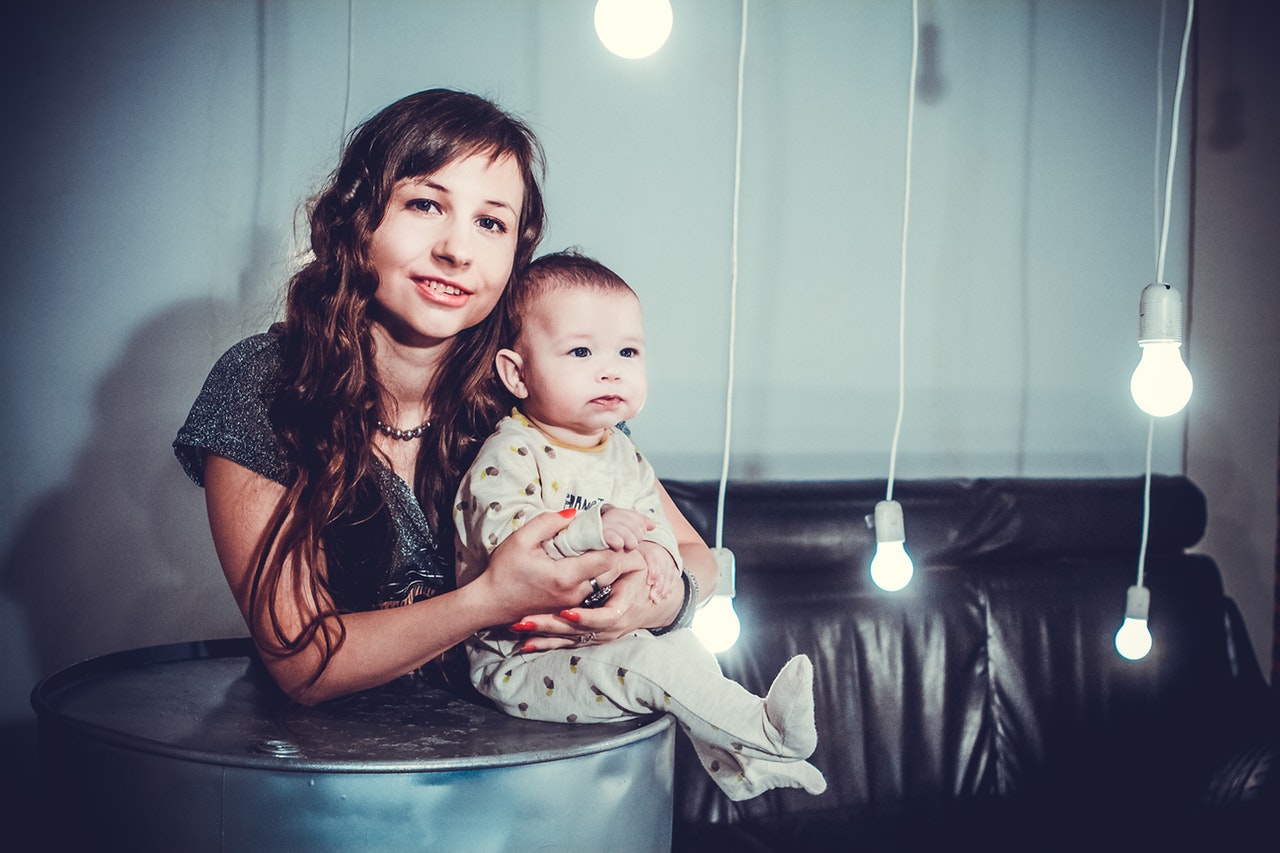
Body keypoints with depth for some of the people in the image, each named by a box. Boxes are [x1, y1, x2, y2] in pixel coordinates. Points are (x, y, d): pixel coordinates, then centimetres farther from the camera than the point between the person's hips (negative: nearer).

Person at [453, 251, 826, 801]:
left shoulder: (623, 456, 10)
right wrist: (594, 528, -42)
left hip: (598, 640, 9)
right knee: (652, 662, -23)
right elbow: (501, 533, -31)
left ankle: (736, 764, 26)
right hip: (514, 662, -9)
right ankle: (766, 733, -12)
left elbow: (653, 522, 7)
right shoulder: (510, 455, -17)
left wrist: (656, 552, -19)